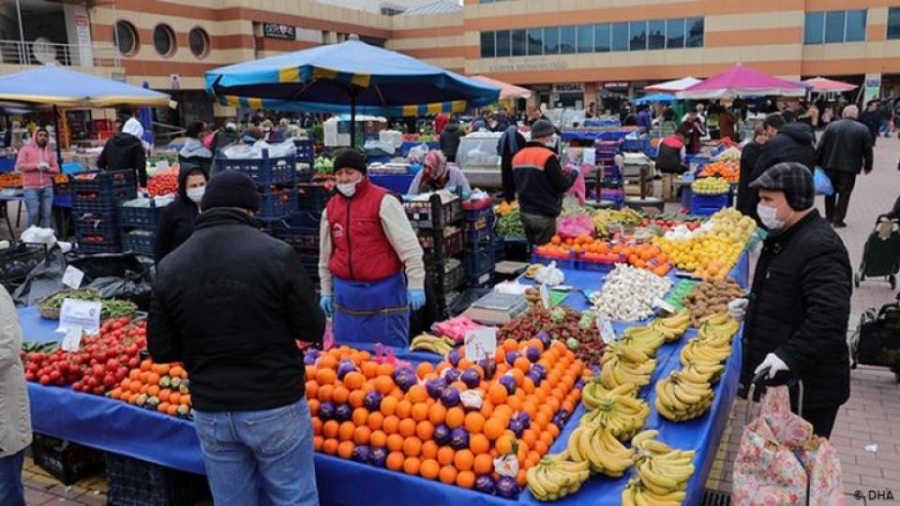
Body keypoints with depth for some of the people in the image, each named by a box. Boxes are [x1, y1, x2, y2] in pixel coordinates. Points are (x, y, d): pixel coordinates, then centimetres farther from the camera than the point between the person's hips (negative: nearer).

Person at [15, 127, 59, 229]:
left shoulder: (50, 153, 17)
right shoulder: (26, 150, 6)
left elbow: (56, 169, 13)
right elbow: (19, 165, -4)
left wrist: (48, 168, -9)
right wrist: (36, 166, -14)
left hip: (47, 187, 3)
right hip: (31, 188, -3)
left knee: (47, 213, 1)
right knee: (34, 213, -8)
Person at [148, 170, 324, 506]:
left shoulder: (169, 267, -4)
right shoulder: (277, 254, -14)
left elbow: (161, 351, 2)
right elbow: (312, 329, -9)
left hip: (210, 412, 4)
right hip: (276, 407, -3)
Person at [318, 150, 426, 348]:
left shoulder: (383, 201, -9)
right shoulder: (330, 208, 9)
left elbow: (408, 246, -12)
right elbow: (325, 255, 19)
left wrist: (415, 285, -16)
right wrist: (326, 291, 20)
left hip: (384, 292, -5)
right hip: (346, 293, 5)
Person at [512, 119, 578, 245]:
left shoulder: (518, 156, 10)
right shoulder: (548, 156, -15)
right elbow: (562, 186, -13)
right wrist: (573, 173, 3)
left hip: (525, 212, 8)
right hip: (544, 215, -7)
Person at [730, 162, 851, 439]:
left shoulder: (820, 247, -23)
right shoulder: (786, 236, 11)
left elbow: (830, 316, -31)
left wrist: (789, 354, -33)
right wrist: (751, 303, 10)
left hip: (807, 385, -10)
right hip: (779, 376, 10)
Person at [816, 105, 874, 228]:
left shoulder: (831, 126, 1)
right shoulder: (862, 129, -2)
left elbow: (820, 147, 0)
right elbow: (868, 150, 0)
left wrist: (817, 163, 7)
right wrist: (867, 166, 11)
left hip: (830, 166, 2)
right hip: (850, 167, -2)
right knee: (844, 193, 3)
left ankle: (829, 216, 22)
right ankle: (838, 219, 0)